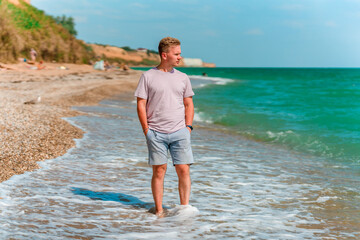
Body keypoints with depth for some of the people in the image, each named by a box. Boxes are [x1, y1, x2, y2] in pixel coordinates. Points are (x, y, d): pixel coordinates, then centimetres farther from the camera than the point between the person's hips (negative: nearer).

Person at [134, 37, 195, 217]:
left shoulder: (182, 78, 11)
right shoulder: (148, 76, 2)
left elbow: (189, 104, 17)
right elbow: (141, 105, 1)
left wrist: (188, 127, 5)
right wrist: (147, 131, -4)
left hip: (179, 132, 2)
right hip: (156, 133, -2)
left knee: (183, 170, -4)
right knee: (159, 171, 1)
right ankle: (159, 210, 11)